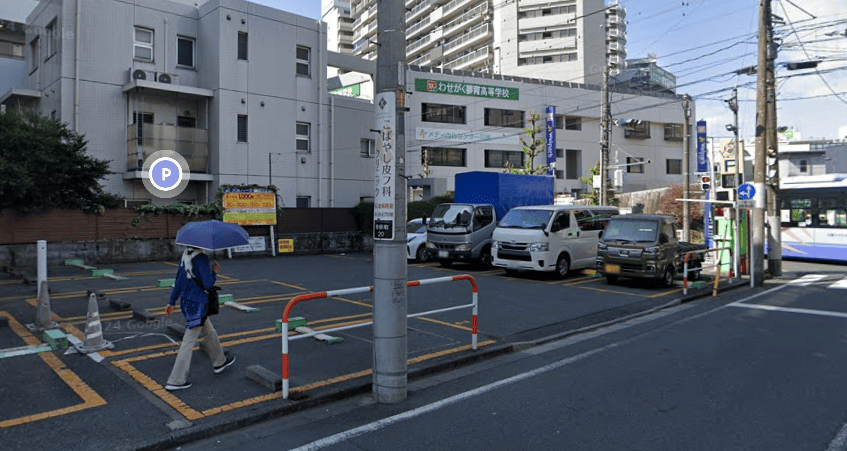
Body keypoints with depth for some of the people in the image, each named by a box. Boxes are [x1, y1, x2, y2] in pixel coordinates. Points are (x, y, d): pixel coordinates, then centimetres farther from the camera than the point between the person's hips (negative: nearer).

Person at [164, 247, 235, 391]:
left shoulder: (186, 254, 5)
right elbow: (207, 284, -21)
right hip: (197, 305, -9)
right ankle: (175, 381, 7)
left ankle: (220, 362, 41)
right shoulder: (201, 258, -21)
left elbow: (179, 279, 11)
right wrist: (214, 271, -2)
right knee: (189, 341, 0)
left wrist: (172, 301, 16)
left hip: (186, 302, 9)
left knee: (210, 333, 24)